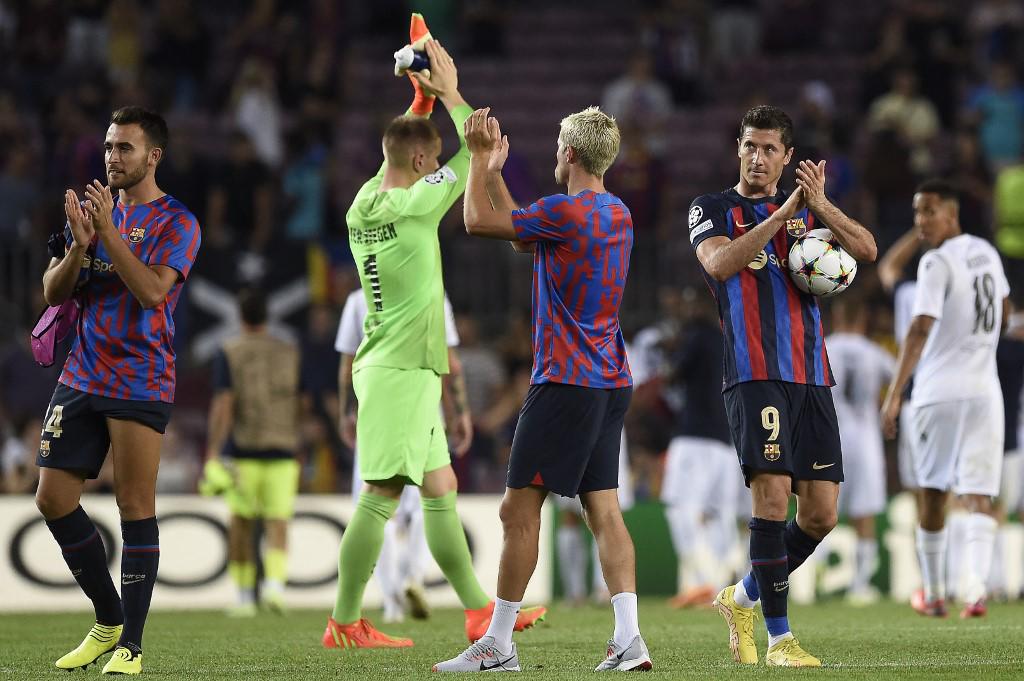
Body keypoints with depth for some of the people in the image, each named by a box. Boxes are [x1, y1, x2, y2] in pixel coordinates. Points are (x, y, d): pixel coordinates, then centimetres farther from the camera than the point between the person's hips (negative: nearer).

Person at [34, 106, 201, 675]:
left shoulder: (176, 223, -4)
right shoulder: (96, 210, 13)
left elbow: (152, 290, -19)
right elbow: (53, 292, 9)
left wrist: (107, 231, -21)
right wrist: (78, 247, -10)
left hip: (141, 386, -6)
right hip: (81, 380, 6)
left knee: (136, 509, -6)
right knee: (53, 499, 2)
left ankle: (130, 644, -1)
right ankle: (108, 620, 18)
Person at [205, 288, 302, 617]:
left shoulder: (229, 353, -2)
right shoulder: (289, 352, 7)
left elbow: (223, 404, -11)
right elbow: (300, 403, 13)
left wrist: (212, 452, -15)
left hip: (241, 449, -1)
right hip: (283, 449, 1)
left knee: (240, 523, 10)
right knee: (277, 523, -1)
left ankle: (244, 595, 13)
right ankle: (275, 581, -24)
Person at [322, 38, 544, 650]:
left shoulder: (365, 203, 9)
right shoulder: (412, 205, -15)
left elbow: (399, 151, 30)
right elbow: (477, 153, -8)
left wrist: (421, 96, 26)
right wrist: (450, 93, 2)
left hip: (393, 366, 10)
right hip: (402, 370, -10)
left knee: (441, 490, 11)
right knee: (382, 496, -8)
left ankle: (478, 610, 15)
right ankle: (345, 623, -7)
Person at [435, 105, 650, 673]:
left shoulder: (566, 212, -15)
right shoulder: (618, 215, 13)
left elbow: (478, 221, -7)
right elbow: (520, 235, 25)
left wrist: (479, 158, 5)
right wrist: (494, 170, 25)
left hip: (565, 383, -9)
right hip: (611, 385, 9)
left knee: (519, 509, -4)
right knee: (603, 511, 5)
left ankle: (498, 645, -2)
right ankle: (628, 640, -4)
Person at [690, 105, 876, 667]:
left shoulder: (808, 211, 18)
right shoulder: (712, 210, 7)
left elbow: (866, 249, 3)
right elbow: (719, 263, -13)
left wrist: (820, 205, -12)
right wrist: (784, 211, -16)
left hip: (811, 376, 5)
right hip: (754, 375, -5)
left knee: (821, 512, 1)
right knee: (773, 493, -15)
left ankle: (743, 598, 22)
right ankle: (778, 637, -9)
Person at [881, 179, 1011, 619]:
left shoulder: (937, 264, -11)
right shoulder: (986, 252, 11)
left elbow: (920, 330, -20)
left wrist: (894, 394, -22)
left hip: (938, 393, -5)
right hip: (984, 391, 5)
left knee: (933, 495, 10)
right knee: (977, 498, -4)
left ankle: (934, 595, 19)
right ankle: (977, 588, -25)